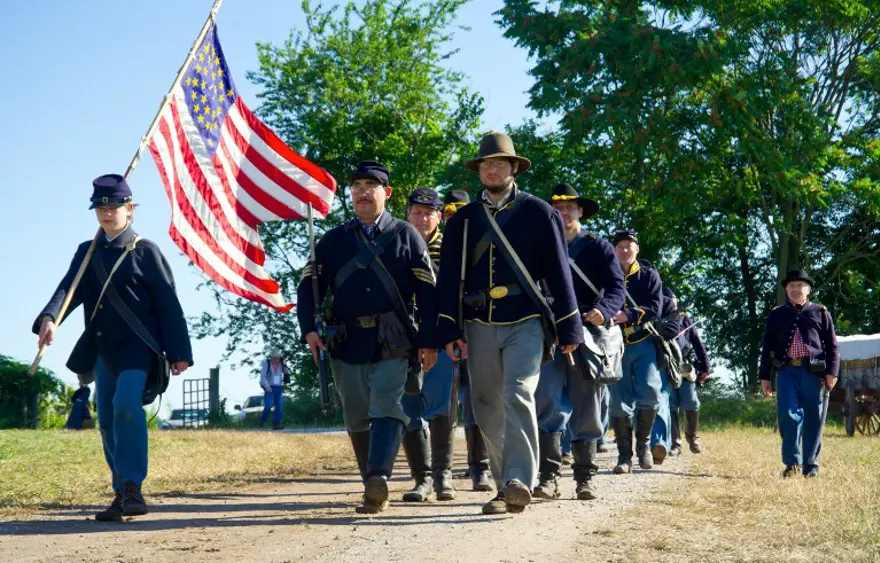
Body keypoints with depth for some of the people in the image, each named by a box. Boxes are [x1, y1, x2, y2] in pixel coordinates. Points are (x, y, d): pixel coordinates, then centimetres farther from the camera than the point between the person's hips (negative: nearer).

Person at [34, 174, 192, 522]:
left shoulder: (145, 251, -1)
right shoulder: (86, 253, 11)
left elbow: (168, 304, -2)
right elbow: (69, 288, -5)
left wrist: (180, 352, -6)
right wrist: (49, 318, -27)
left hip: (138, 346, -6)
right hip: (104, 349, 6)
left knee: (127, 405, -24)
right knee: (108, 421, 8)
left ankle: (132, 487, -21)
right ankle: (122, 494, 17)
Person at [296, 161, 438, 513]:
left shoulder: (406, 236, 6)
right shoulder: (333, 240, 12)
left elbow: (427, 291, 3)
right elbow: (308, 286, 10)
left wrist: (428, 341, -4)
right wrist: (309, 330, -5)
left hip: (392, 343, -3)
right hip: (345, 343, 3)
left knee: (387, 407, -17)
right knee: (357, 418, 6)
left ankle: (378, 478, -27)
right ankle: (374, 490, 15)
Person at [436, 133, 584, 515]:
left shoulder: (539, 213, 4)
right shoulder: (463, 220, 10)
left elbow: (559, 272, 2)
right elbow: (448, 278, 8)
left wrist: (569, 329, -1)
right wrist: (449, 331, -1)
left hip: (526, 323, -3)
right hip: (479, 326, 4)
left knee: (518, 395, -19)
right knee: (487, 409, 5)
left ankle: (519, 482, -23)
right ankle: (505, 485, 16)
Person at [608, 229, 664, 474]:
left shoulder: (649, 275, 6)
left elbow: (655, 308, -7)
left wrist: (628, 315, -22)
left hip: (644, 344, -1)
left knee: (649, 391, -17)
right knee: (619, 401, 0)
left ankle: (644, 442, 5)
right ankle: (624, 456, 6)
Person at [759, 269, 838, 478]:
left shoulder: (820, 313, 10)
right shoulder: (776, 316, 13)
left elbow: (832, 345, 8)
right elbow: (767, 348, 13)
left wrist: (832, 372, -3)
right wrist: (764, 377, 8)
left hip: (813, 372, 0)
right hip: (787, 372, 0)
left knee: (813, 420, 3)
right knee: (788, 415, -12)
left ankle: (811, 464, 13)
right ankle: (792, 461, -3)